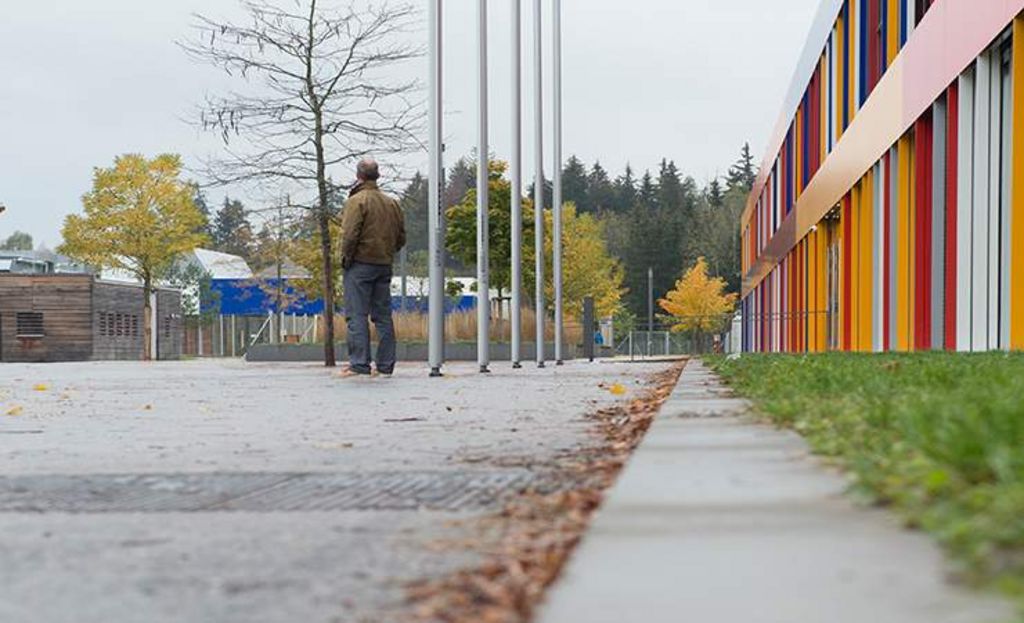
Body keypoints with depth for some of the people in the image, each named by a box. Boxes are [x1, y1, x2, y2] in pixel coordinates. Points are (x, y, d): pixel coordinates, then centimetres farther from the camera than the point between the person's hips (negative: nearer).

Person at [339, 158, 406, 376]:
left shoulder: (357, 201, -9)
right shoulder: (391, 203, 12)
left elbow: (350, 235, -17)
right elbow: (401, 238, 13)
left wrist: (346, 259, -6)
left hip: (360, 264, -6)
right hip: (385, 266, 6)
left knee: (357, 315, -5)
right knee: (383, 316, 9)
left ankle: (359, 364, -10)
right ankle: (386, 364, 10)